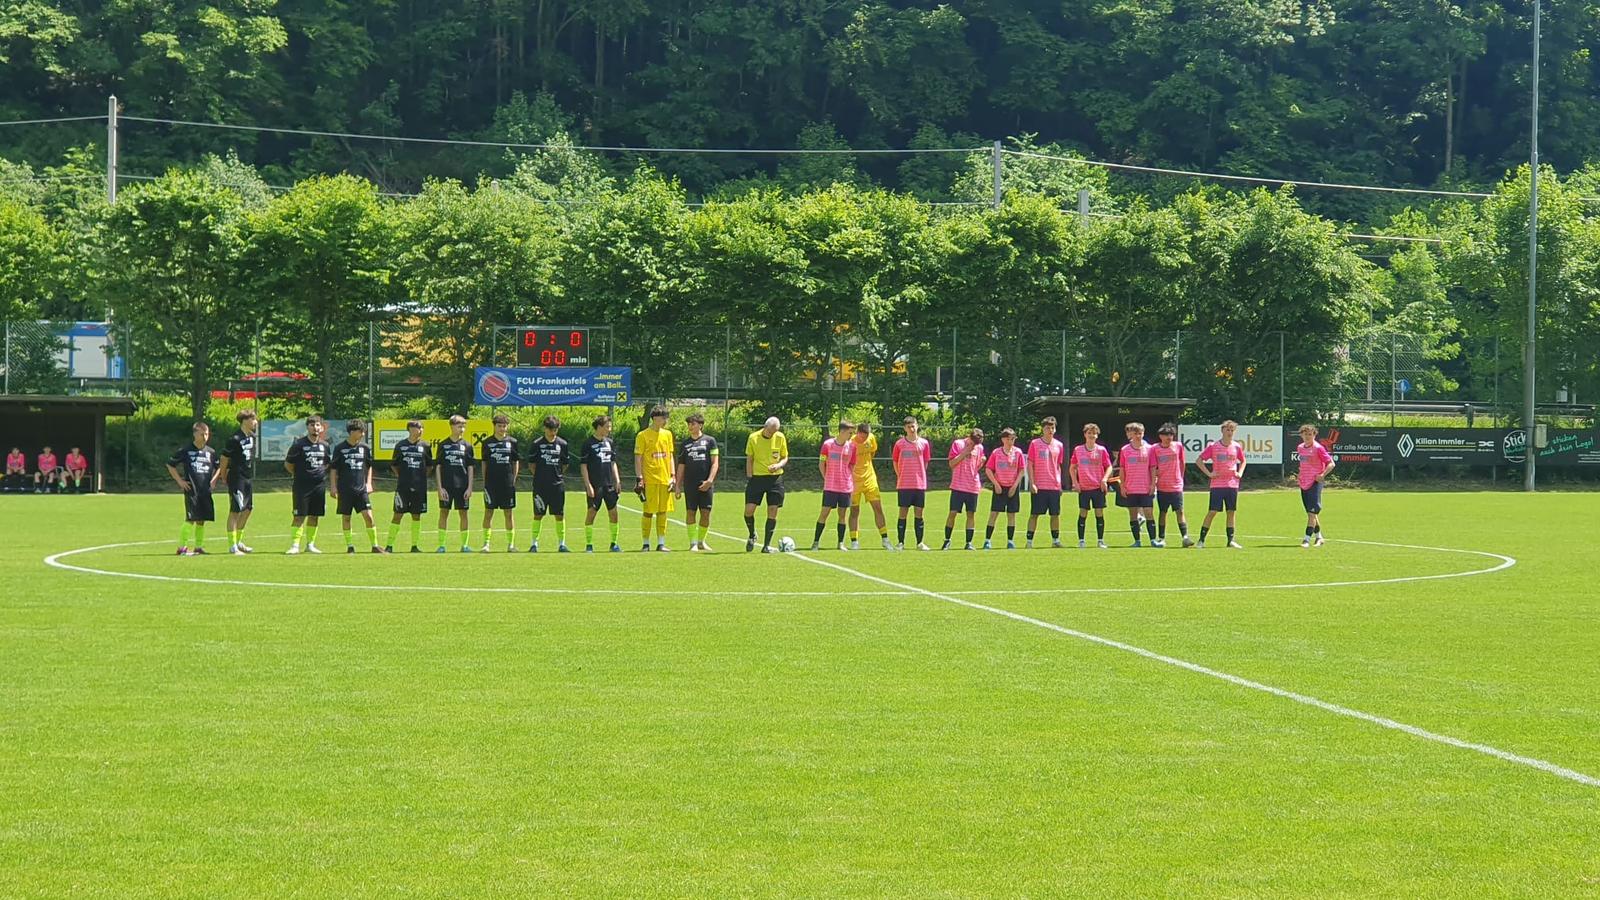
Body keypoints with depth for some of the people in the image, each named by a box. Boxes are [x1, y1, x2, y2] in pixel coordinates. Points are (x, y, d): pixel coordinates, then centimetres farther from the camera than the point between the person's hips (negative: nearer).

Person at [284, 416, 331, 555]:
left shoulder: (325, 445, 8)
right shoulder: (299, 445, -6)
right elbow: (288, 463, 1)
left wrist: (321, 473, 9)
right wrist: (299, 475, 2)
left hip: (319, 486, 5)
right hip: (302, 486, -5)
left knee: (315, 516, 8)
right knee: (299, 516, -8)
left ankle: (310, 544, 17)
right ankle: (295, 545, -6)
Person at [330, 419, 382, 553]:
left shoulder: (365, 448, 6)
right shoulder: (340, 448, -2)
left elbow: (369, 466, 18)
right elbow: (333, 469, 2)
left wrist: (368, 483, 11)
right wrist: (333, 486, -3)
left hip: (361, 489, 2)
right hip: (345, 490, -2)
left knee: (368, 516, -8)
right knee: (346, 517, 3)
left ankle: (374, 545, -3)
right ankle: (349, 546, 14)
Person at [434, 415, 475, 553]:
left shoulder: (467, 445, 6)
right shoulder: (443, 445, 3)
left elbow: (470, 468, 7)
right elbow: (437, 467, 3)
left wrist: (469, 488, -1)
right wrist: (440, 487, -5)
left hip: (462, 485, 1)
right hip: (446, 485, -1)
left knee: (463, 513, 3)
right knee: (444, 512, 0)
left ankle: (465, 544, 10)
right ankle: (441, 545, 4)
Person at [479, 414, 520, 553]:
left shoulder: (512, 442, 4)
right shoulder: (487, 442, 3)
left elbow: (516, 462, 10)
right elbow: (483, 463, 7)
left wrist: (513, 479, 4)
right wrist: (484, 482, 2)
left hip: (507, 483, 1)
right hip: (491, 483, -1)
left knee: (509, 513, 4)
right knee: (488, 512, 0)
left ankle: (511, 544, 9)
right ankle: (486, 543, 4)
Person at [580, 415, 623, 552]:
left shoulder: (609, 442, 11)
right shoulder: (588, 444, -6)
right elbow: (583, 466, -7)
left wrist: (617, 480, 9)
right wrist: (588, 485, -13)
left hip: (609, 484, 5)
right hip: (595, 485, -5)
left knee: (613, 512, 3)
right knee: (591, 513, -2)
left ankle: (614, 543, 10)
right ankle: (589, 545, 5)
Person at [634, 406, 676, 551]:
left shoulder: (667, 434, 12)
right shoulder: (643, 435, -4)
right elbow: (638, 458, -4)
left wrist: (672, 476, 9)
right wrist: (639, 478, -11)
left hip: (665, 479, 5)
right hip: (650, 479, -5)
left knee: (663, 512, 4)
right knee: (649, 512, -3)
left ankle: (661, 544, 8)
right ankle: (646, 544, 4)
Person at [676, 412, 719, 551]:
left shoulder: (710, 441, 4)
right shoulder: (685, 444, 12)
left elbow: (715, 463, 0)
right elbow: (681, 466, 14)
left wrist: (709, 480, -11)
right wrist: (678, 486, 8)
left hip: (706, 484, -2)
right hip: (690, 483, 2)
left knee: (706, 513, 0)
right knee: (691, 512, -3)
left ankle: (701, 541, 15)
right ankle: (693, 542, 1)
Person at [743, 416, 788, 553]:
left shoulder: (780, 438, 0)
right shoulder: (754, 438, -3)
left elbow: (785, 458, 8)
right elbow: (749, 459, 4)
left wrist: (778, 465, -14)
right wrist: (749, 479, -2)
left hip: (775, 477, 1)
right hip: (757, 476, -1)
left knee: (773, 511, -2)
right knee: (749, 510, -9)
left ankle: (767, 545, 6)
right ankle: (752, 535, 20)